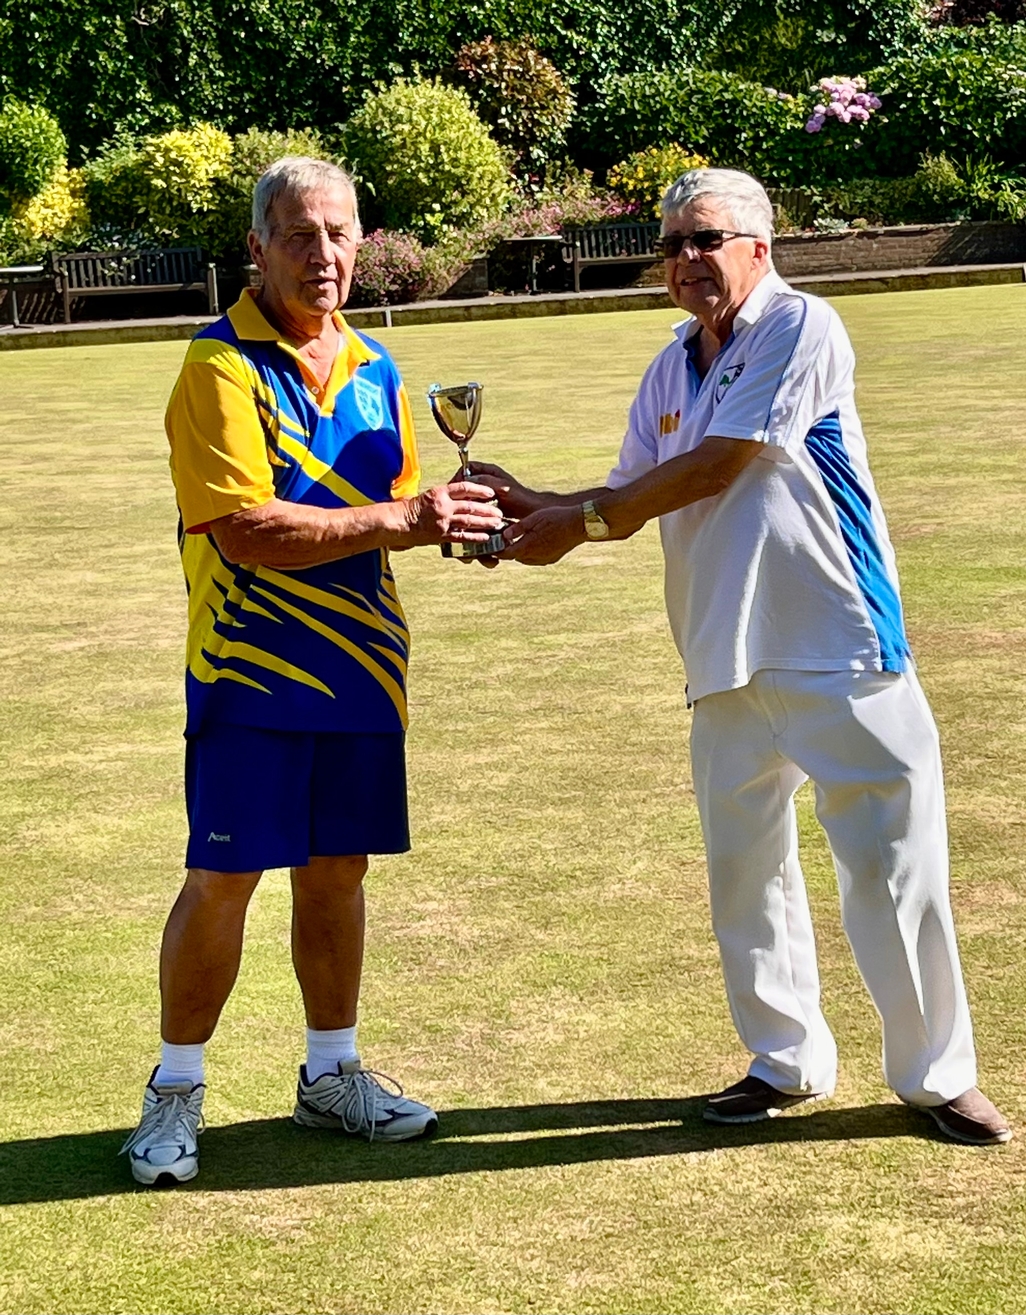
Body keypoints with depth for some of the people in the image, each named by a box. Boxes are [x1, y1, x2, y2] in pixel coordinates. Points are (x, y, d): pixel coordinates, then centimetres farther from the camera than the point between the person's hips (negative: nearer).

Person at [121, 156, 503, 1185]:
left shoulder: (375, 371, 11)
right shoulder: (220, 367, -11)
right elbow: (247, 530, -21)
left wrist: (451, 517, -4)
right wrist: (402, 519, -22)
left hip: (359, 668, 6)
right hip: (251, 671, -6)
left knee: (336, 870, 12)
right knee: (223, 880, -2)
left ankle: (331, 1073, 26)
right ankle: (176, 1090, 12)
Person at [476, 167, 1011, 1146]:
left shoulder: (798, 329, -9)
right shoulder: (671, 369, 14)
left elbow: (711, 470, -13)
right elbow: (638, 496, 21)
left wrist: (578, 525, -6)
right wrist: (530, 503, 6)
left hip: (838, 646, -7)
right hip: (727, 658, 7)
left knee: (893, 861, -3)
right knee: (744, 867, 11)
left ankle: (935, 1074, 10)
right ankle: (786, 1062, 26)